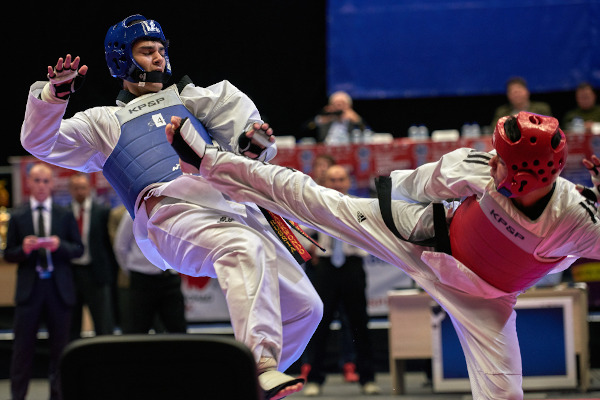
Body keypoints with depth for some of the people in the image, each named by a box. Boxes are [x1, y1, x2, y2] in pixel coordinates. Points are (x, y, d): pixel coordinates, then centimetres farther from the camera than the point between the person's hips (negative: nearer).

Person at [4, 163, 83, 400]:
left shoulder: (65, 215, 8)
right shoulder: (17, 216, 5)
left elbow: (78, 249, 6)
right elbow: (8, 255, 4)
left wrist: (60, 245, -14)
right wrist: (24, 249, -16)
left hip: (59, 289, 1)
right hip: (29, 288, -1)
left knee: (60, 347, 6)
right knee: (23, 348, -1)